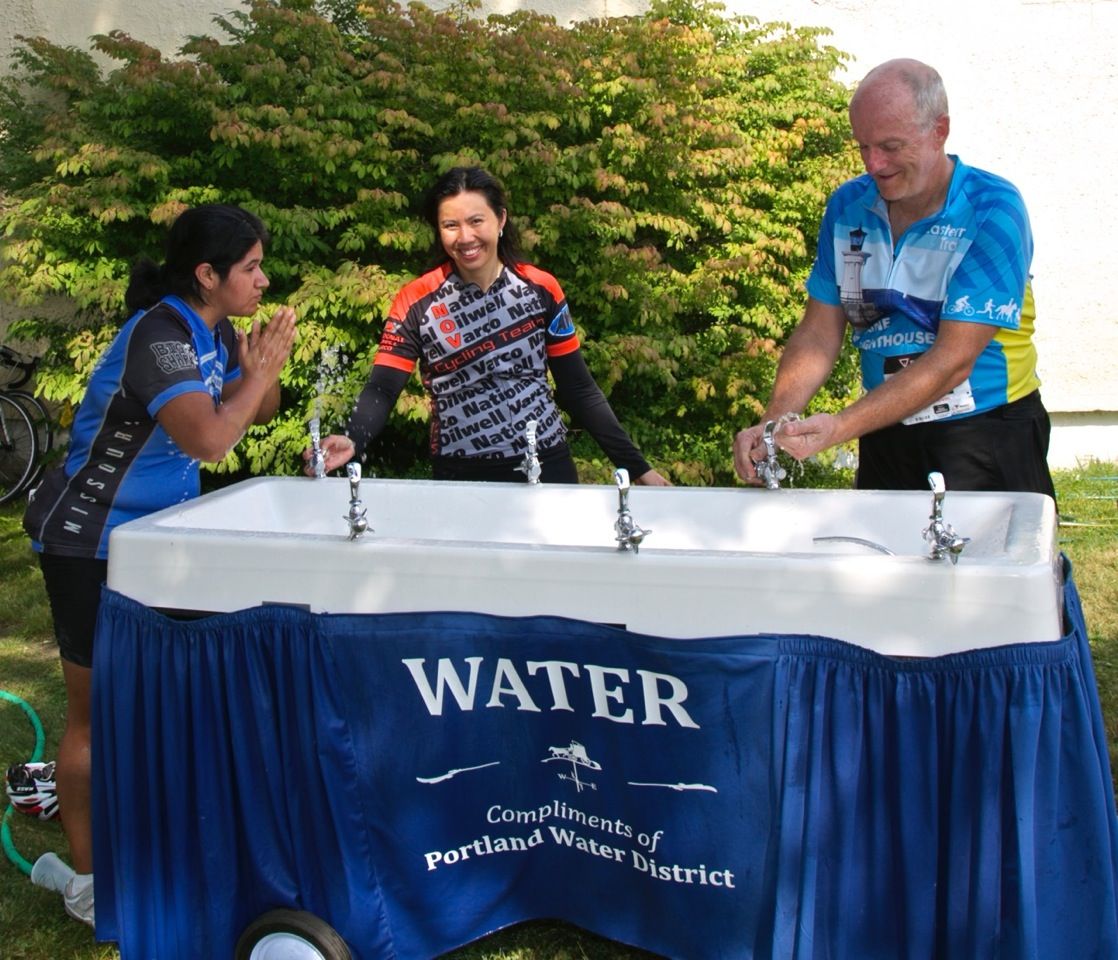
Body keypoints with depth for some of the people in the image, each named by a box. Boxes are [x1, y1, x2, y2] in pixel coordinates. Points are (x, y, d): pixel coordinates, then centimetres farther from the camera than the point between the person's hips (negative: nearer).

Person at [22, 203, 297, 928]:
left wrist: (260, 373, -10)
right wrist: (263, 368, -22)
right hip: (91, 543, -8)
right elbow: (208, 439, -36)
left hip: (157, 532, 9)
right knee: (98, 711, 1)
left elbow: (257, 412, 12)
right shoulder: (160, 336, -25)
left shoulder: (214, 330, 2)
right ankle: (88, 881, 14)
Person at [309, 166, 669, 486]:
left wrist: (635, 465, -1)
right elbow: (382, 389, -13)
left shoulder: (541, 289, -1)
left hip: (547, 466, 1)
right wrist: (352, 440, -34)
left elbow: (578, 390, 3)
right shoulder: (416, 302, -5)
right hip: (460, 477, -1)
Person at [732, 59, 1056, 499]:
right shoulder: (847, 206, 1)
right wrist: (774, 425, -14)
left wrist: (838, 427, -28)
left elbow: (952, 362, -21)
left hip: (986, 434, -4)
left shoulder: (992, 211, -15)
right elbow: (818, 333, 2)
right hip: (885, 435, 4)